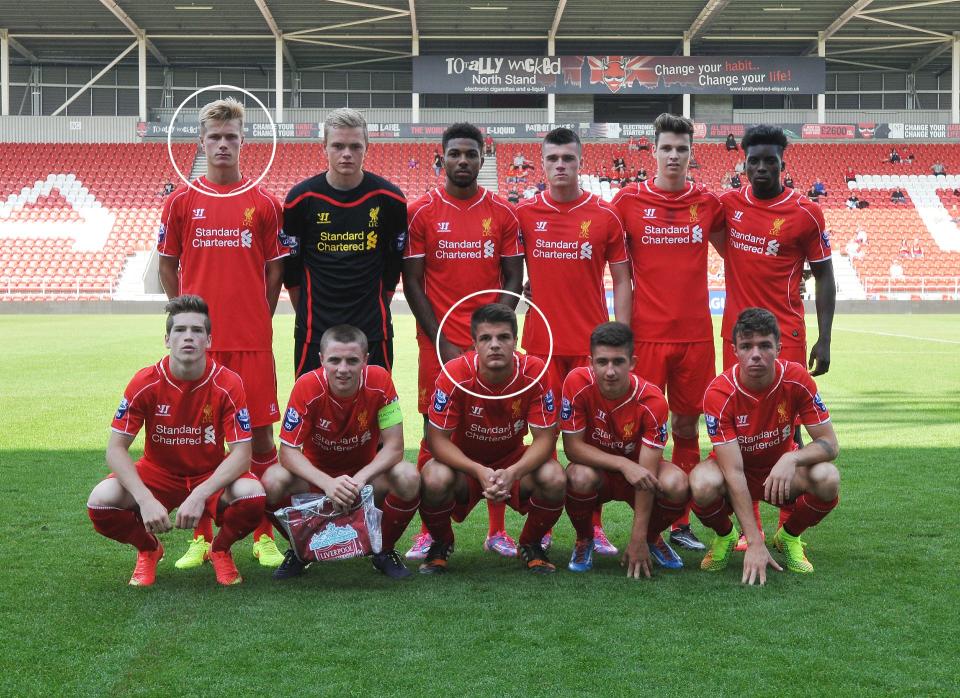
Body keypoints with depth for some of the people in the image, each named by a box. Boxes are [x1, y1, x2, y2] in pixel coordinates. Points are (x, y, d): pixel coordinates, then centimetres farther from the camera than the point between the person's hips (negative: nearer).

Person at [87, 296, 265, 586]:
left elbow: (241, 453, -19)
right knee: (101, 501, -27)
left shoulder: (228, 384, -18)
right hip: (158, 473, 1)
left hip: (211, 475, -1)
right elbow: (116, 449, -16)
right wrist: (145, 499, -32)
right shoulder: (145, 382, -16)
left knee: (252, 495, -33)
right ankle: (148, 549, 7)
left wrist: (199, 495, -34)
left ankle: (221, 549, 3)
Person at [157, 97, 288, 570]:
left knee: (260, 431, 1)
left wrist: (259, 317, 3)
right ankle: (201, 537, 15)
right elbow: (167, 265, 12)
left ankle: (265, 536, 12)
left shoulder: (264, 203, 4)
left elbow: (275, 268, 8)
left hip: (252, 339, -1)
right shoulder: (180, 201, 6)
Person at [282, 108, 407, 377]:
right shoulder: (301, 198, -2)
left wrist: (378, 307, 12)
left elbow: (396, 260, 10)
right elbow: (289, 263, 8)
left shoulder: (389, 198, -1)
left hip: (372, 328, 1)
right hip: (314, 330, 0)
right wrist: (307, 313, 11)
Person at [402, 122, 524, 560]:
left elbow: (513, 280, 6)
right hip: (438, 342, -1)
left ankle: (497, 531, 12)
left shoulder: (503, 213, 6)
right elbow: (412, 283, 0)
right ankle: (430, 532, 9)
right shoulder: (421, 213, 1)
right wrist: (441, 341, -7)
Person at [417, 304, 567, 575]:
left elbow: (545, 438, -17)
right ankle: (441, 544, 1)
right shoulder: (455, 374, -24)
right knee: (435, 480, -35)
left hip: (513, 460, 1)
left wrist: (513, 473, -36)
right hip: (462, 461, -1)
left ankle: (531, 544, 5)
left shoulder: (534, 372, -20)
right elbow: (437, 439, -21)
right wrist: (479, 471, -37)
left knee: (554, 479, -28)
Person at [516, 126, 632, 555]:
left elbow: (621, 280, 4)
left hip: (592, 343, -1)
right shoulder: (524, 214, 5)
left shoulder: (605, 217, 2)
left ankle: (592, 527, 10)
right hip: (540, 341, 1)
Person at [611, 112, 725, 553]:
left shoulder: (708, 203, 7)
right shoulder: (628, 200, 1)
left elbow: (731, 253, 23)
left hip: (696, 335, 3)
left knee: (687, 428, 8)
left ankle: (681, 524, 17)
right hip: (647, 334, -2)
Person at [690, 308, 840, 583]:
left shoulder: (796, 379, -19)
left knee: (827, 478, -30)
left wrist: (792, 458, -38)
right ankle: (724, 536, 1)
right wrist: (755, 543, -35)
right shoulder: (719, 393, -26)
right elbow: (734, 471, -29)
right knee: (703, 485, -36)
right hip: (736, 477, -2)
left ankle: (789, 536, 2)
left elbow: (830, 443, -15)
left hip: (781, 469, 2)